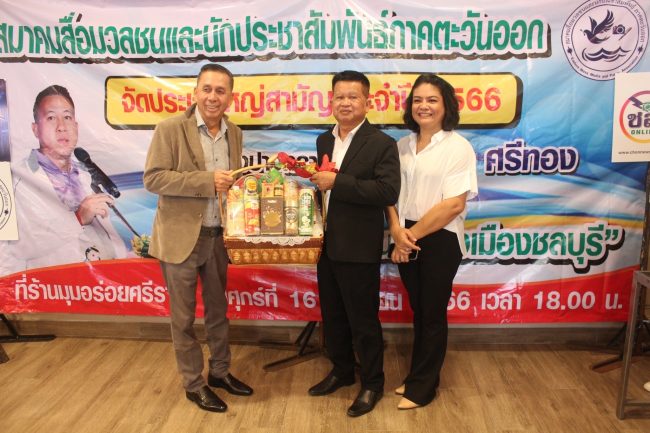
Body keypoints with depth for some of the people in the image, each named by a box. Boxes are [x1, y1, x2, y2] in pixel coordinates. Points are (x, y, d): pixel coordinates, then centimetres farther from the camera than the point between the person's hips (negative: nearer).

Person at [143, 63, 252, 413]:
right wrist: (207, 180, -24)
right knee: (184, 316, 9)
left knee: (218, 310, 18)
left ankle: (220, 371, 37)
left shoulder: (234, 133, 7)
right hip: (181, 237, -5)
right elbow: (153, 178, -17)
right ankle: (193, 383, 26)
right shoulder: (170, 128, -11)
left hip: (218, 235, 5)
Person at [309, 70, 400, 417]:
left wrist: (337, 182, -24)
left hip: (359, 249, -7)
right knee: (332, 316, 19)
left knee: (363, 320, 7)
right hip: (326, 245, 7)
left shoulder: (382, 144, -11)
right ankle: (341, 371, 39)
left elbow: (388, 192, -23)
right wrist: (316, 180, -2)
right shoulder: (324, 140, 11)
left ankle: (372, 383, 26)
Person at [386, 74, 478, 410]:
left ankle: (422, 386, 25)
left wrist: (413, 234, -14)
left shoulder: (458, 147, -10)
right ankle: (419, 375, 34)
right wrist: (397, 231, -10)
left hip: (440, 241, -5)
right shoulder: (403, 146, 7)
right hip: (407, 241, 5)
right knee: (418, 310, 17)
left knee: (433, 313, 9)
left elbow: (454, 205, -17)